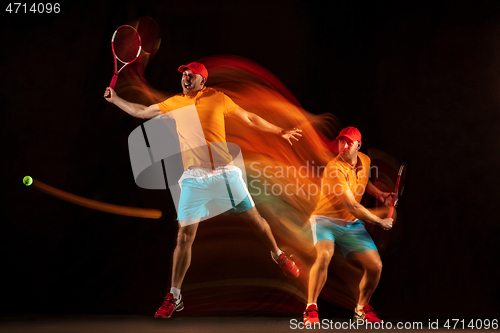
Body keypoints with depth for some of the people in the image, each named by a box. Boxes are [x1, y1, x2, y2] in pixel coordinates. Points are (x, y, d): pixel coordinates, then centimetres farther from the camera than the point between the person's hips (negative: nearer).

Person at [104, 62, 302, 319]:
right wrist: (115, 99, 21)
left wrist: (279, 132, 14)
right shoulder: (173, 103, 11)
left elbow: (249, 118, 11)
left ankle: (278, 256, 34)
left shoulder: (218, 98, 5)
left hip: (224, 171, -1)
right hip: (193, 177, 1)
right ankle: (174, 297, 6)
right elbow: (141, 112, 22)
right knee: (185, 235, -3)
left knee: (253, 217, 5)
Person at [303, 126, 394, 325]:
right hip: (326, 219, -6)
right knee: (324, 254, -35)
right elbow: (353, 207, -24)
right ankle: (311, 308, -18)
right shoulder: (335, 168, -21)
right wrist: (381, 222, -14)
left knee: (375, 265, -7)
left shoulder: (365, 161, 3)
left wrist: (377, 193, 10)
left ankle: (362, 308, 19)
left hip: (352, 224, 6)